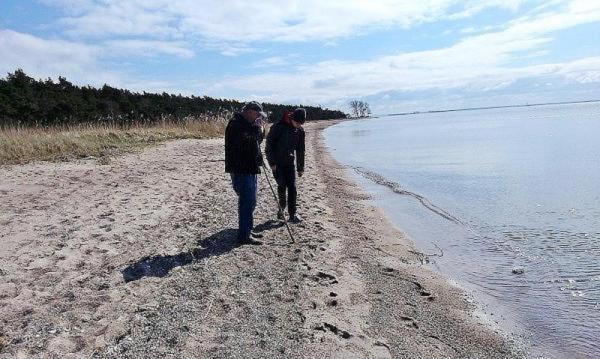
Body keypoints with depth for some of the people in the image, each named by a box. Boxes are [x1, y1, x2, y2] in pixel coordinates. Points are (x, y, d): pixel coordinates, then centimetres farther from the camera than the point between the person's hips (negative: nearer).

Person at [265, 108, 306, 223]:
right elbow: (269, 144, -11)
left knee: (292, 187, -2)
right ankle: (281, 208, 13)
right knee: (282, 185, -10)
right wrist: (272, 162, -13)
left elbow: (300, 150, 10)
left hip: (289, 163, 4)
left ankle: (292, 214, 3)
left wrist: (300, 168, 11)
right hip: (276, 163, -4)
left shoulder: (300, 131, 2)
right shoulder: (279, 127, -14)